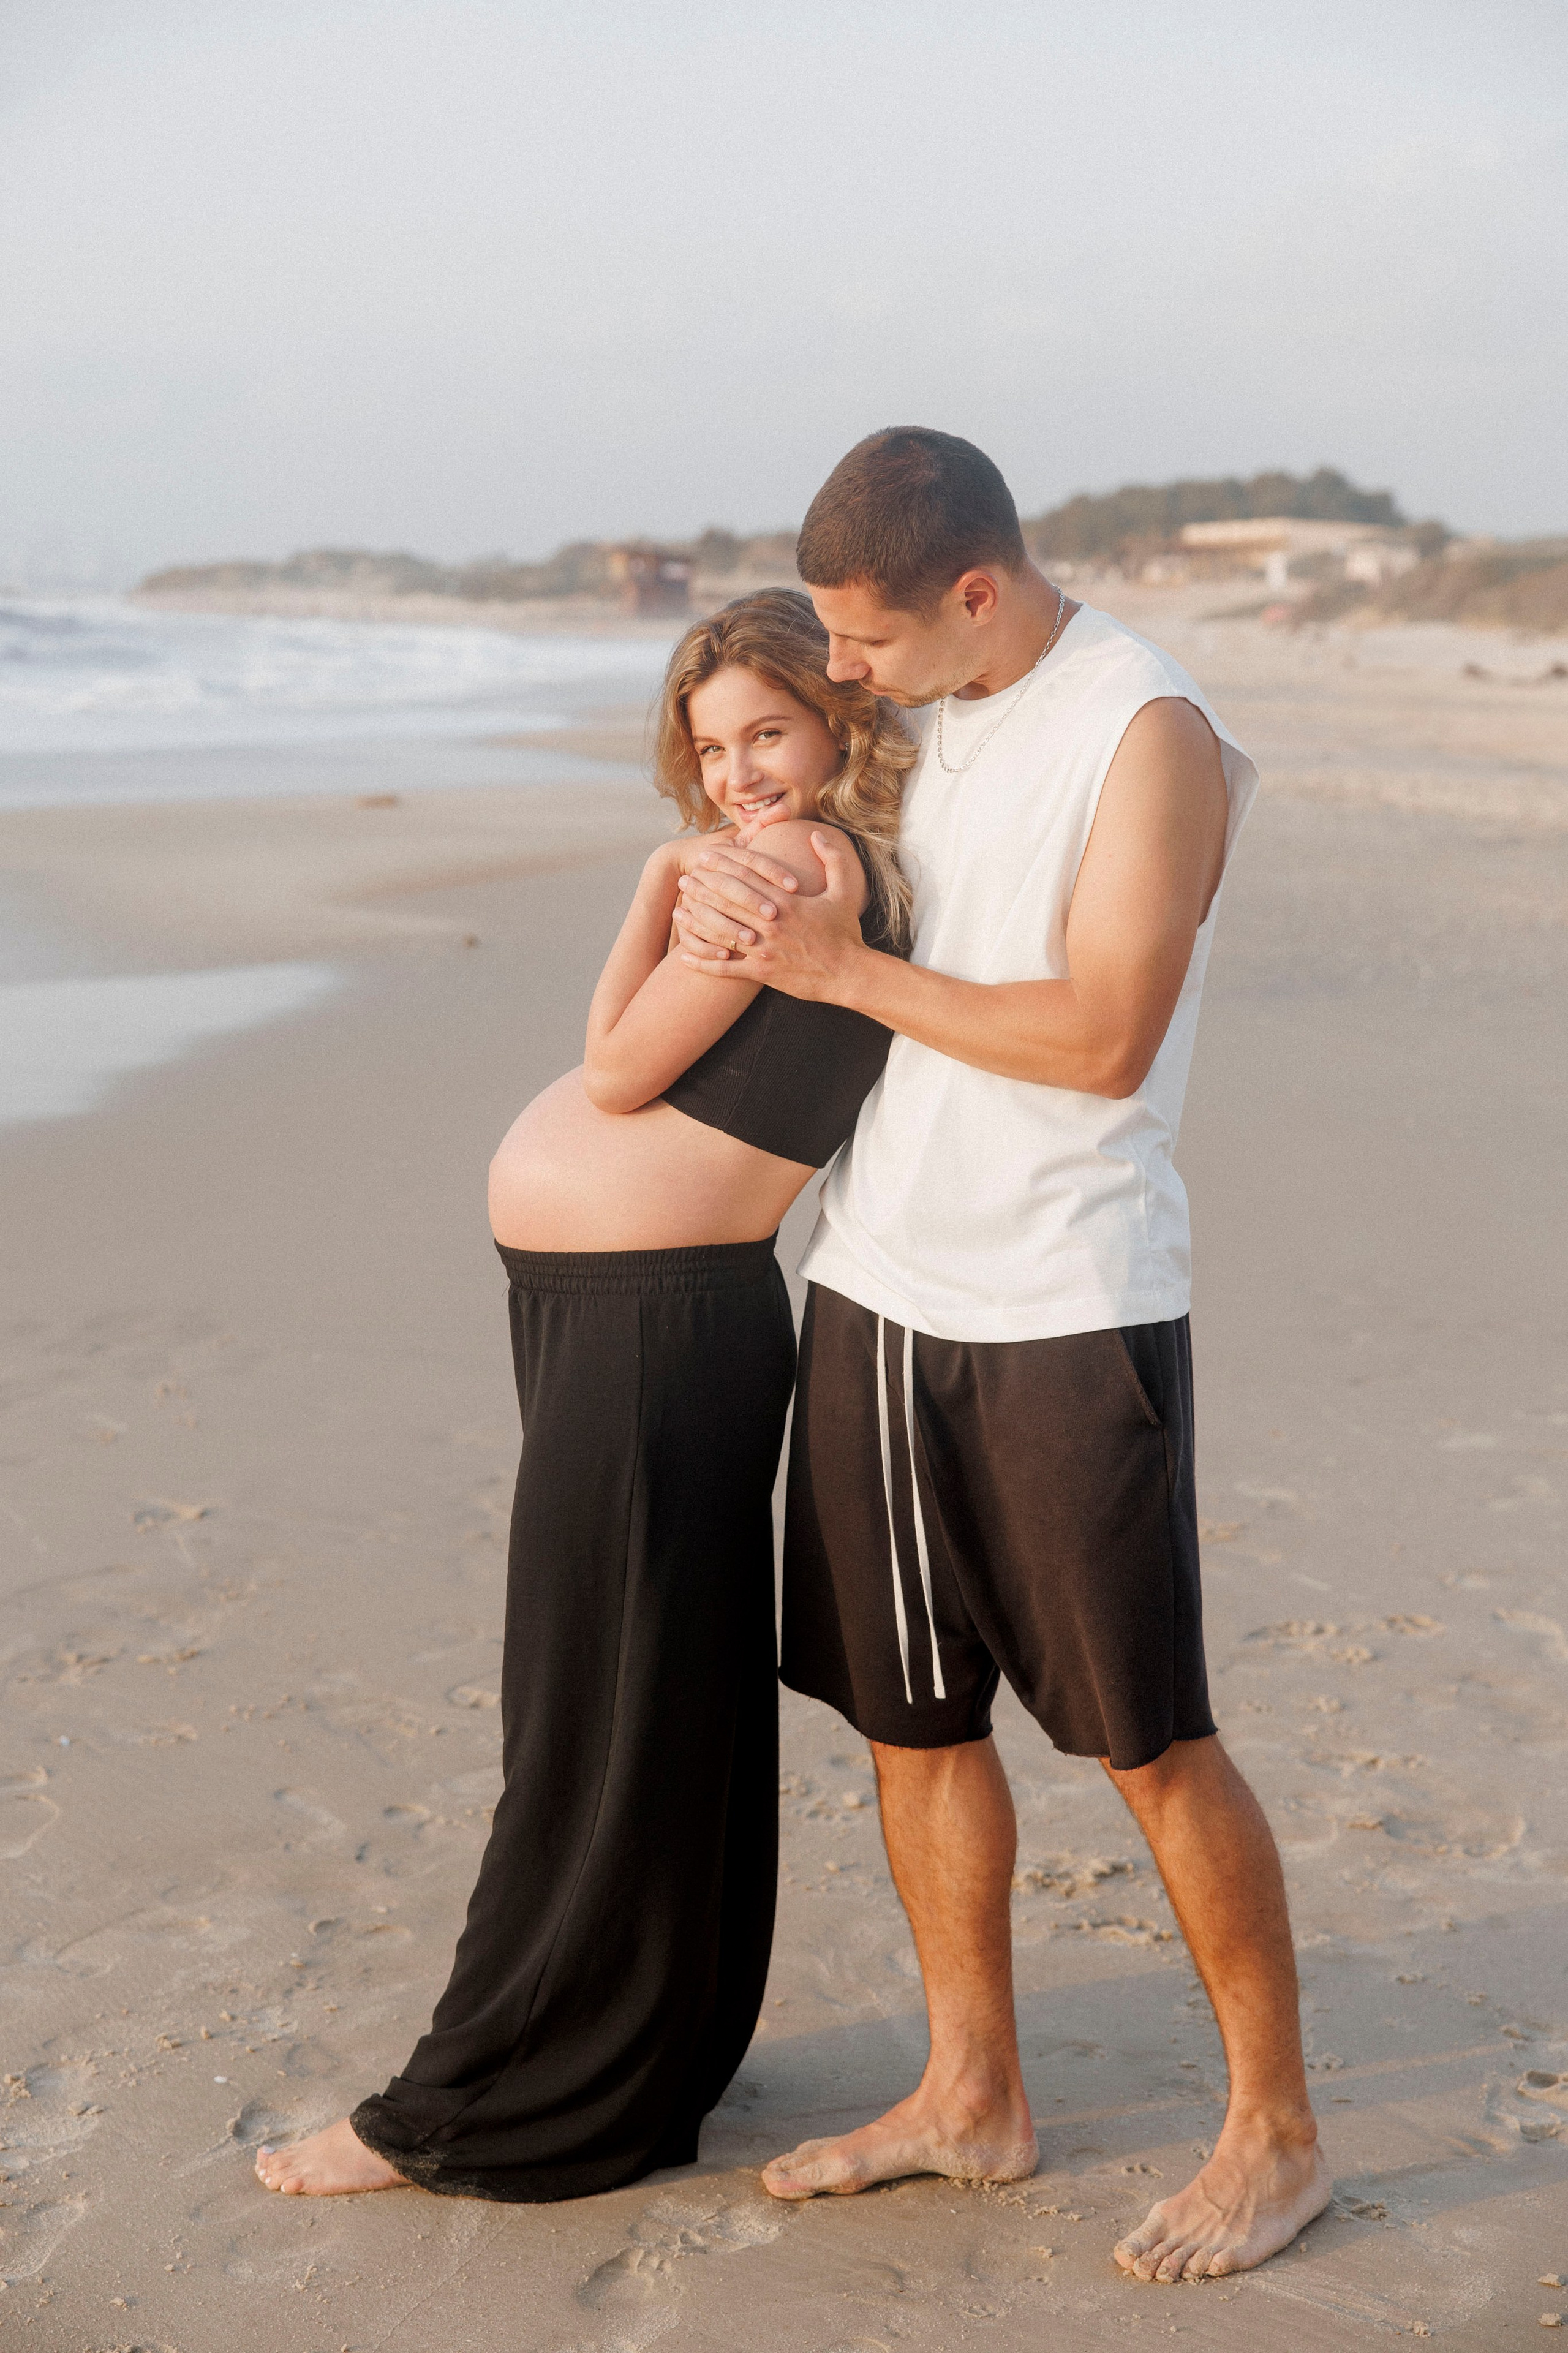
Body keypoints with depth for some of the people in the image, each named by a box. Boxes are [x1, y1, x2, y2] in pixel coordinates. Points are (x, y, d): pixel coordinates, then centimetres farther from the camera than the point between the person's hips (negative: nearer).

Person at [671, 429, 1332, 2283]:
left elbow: (1101, 1036, -19)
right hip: (874, 1290, 7)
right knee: (912, 1713, 13)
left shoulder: (1149, 733, -11)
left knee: (1150, 1741, 1)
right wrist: (738, 908, -2)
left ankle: (1276, 2133, 18)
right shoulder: (917, 719, 11)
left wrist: (842, 966, -16)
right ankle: (972, 2097, 29)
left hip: (1069, 1313, -7)